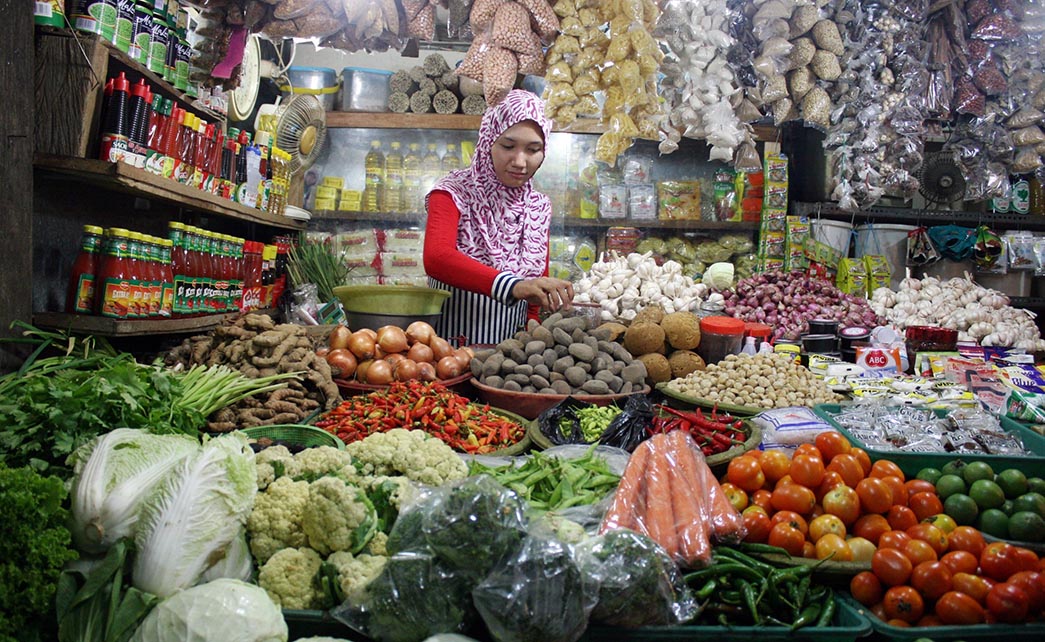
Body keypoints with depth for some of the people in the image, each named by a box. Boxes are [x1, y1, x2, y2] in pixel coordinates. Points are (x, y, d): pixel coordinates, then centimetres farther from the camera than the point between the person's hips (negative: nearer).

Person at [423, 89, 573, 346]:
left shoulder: (540, 207, 11)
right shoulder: (453, 193, -3)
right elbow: (436, 258, -23)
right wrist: (513, 285, -35)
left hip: (512, 346, 4)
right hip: (450, 342, -4)